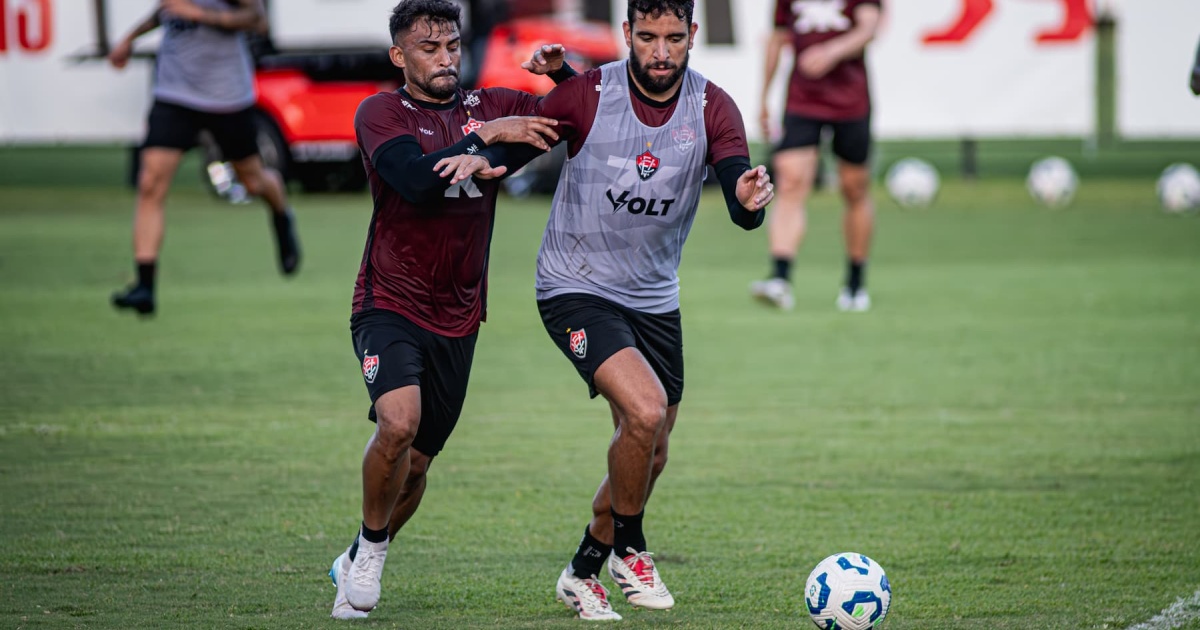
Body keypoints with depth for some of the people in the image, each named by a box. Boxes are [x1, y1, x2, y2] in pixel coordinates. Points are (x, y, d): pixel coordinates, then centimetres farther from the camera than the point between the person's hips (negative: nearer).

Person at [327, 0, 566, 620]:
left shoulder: (492, 106, 8)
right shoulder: (380, 114, -6)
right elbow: (416, 180, -22)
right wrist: (487, 135, -21)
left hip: (457, 316, 5)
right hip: (390, 305, -4)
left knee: (417, 460, 9)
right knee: (398, 422, -27)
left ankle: (359, 563, 33)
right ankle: (369, 551, -5)